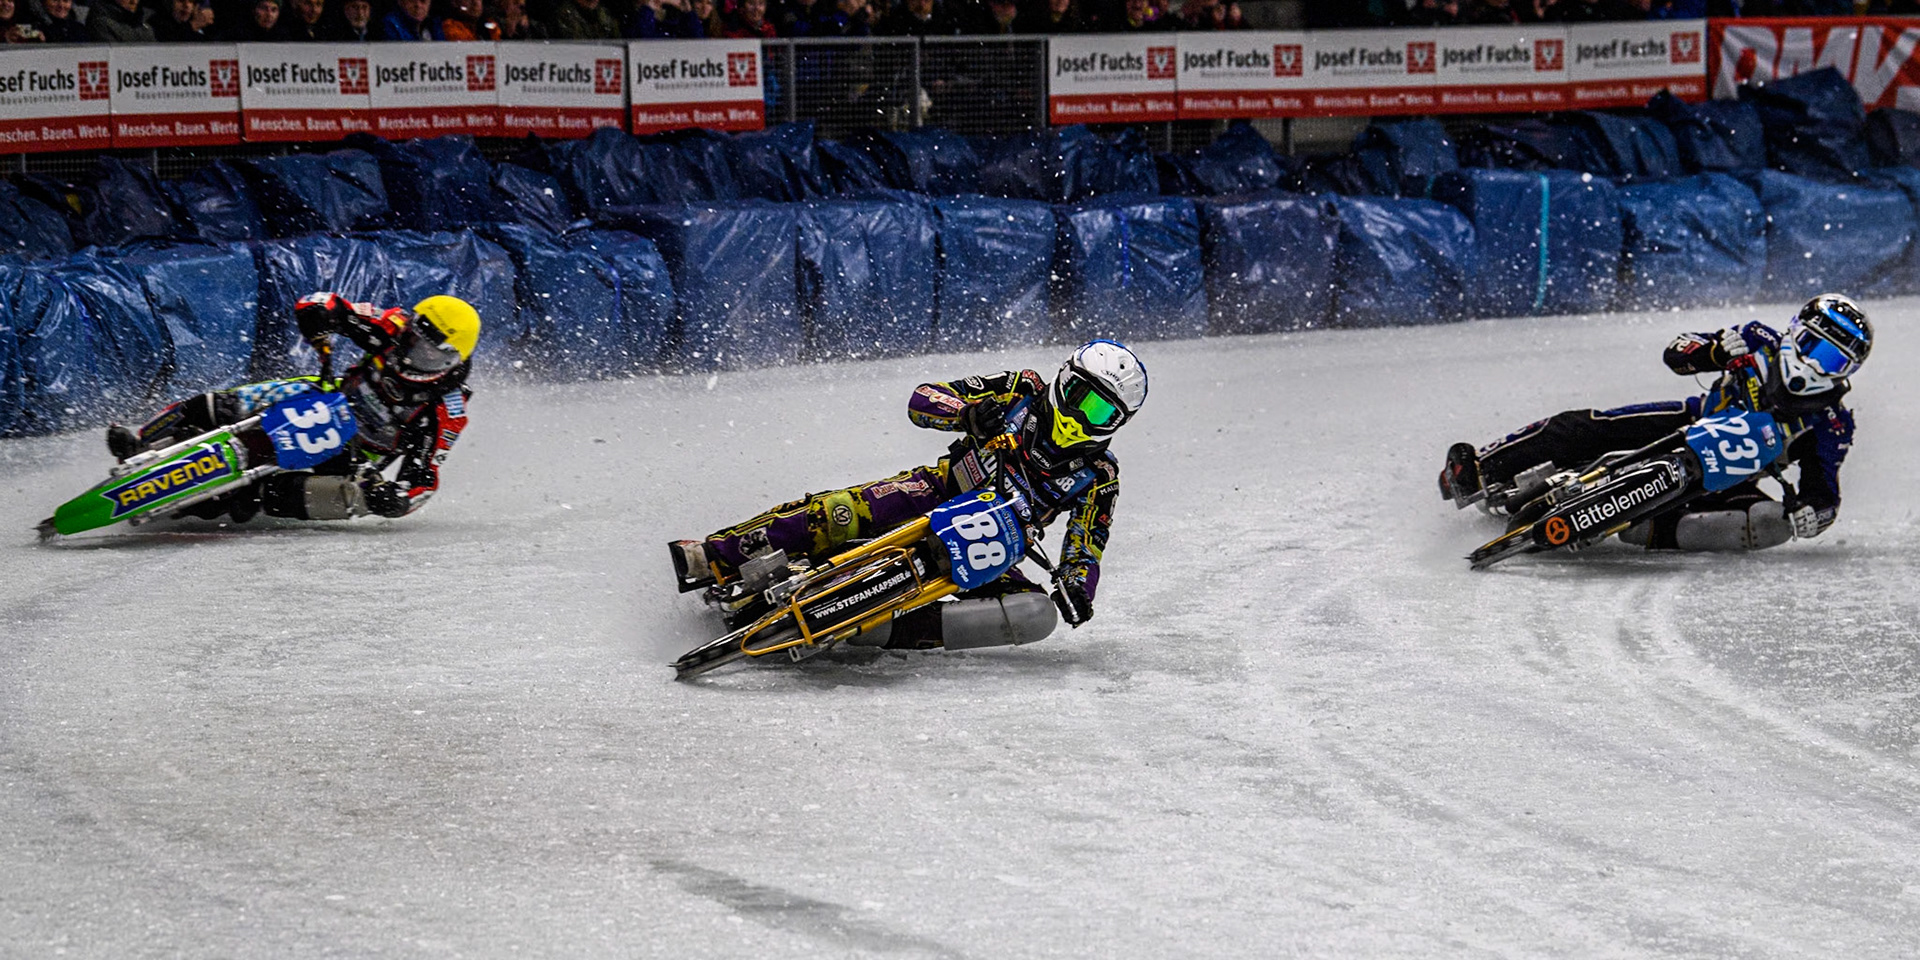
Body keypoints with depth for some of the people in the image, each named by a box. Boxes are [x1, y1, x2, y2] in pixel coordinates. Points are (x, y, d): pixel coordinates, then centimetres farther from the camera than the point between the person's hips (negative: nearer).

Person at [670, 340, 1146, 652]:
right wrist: (968, 413, -27)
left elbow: (1086, 550, 0)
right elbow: (922, 399, -4)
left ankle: (893, 629, -40)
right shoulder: (1022, 392, -1)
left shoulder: (1097, 477, 1)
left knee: (1037, 614, -30)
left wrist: (1078, 585, -25)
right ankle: (717, 558, -31)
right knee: (844, 514, -32)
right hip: (938, 495, -1)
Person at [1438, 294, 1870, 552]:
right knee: (1582, 427, -19)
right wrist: (1714, 351, -29)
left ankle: (1644, 529, -41)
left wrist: (1809, 514, -34)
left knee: (1770, 523, -35)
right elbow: (1676, 352, -6)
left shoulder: (1830, 423, -10)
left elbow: (1824, 500, -9)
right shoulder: (1763, 344, -6)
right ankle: (1479, 468, -14)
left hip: (1724, 482, -1)